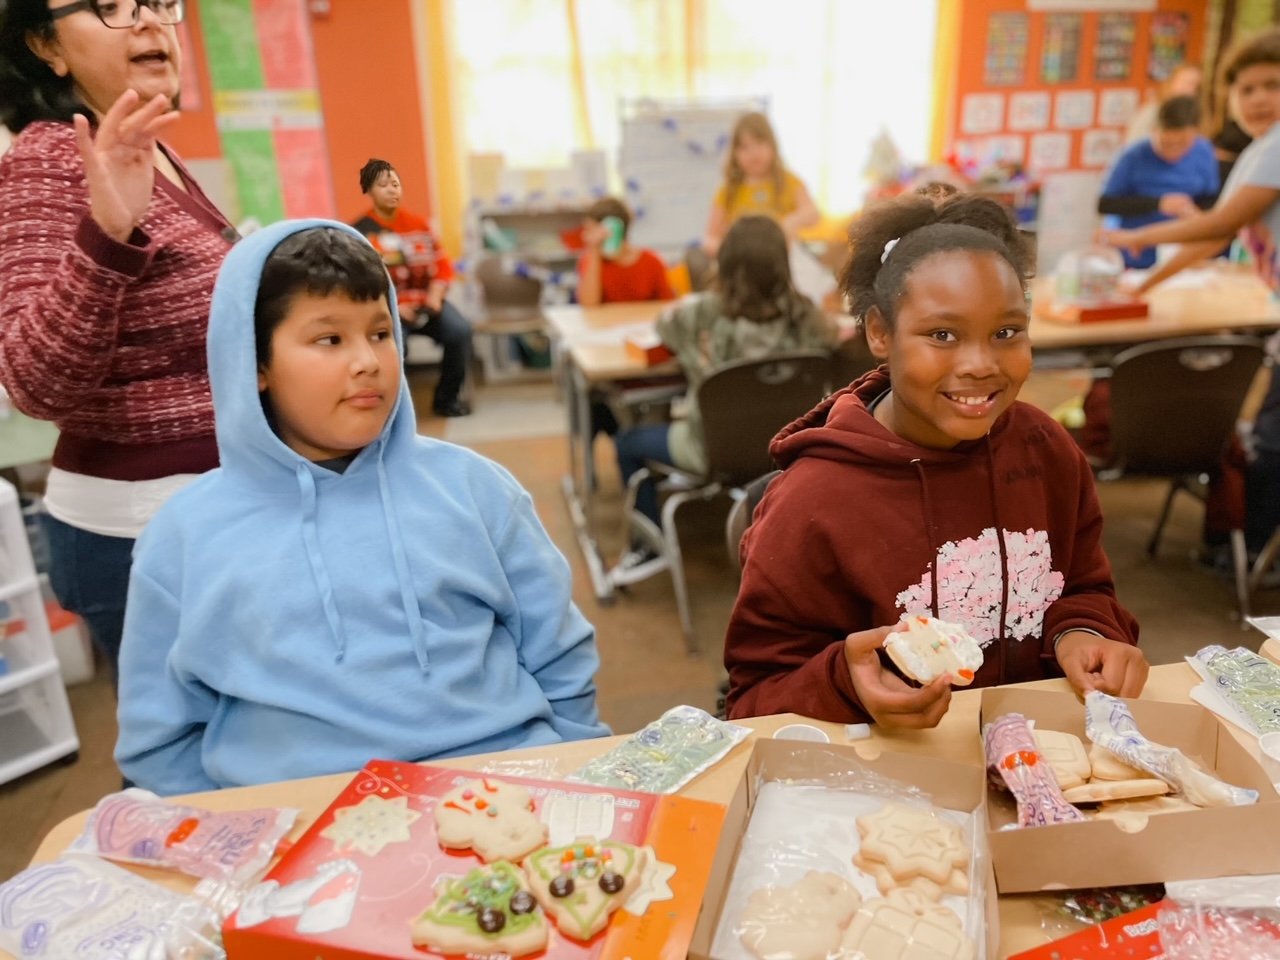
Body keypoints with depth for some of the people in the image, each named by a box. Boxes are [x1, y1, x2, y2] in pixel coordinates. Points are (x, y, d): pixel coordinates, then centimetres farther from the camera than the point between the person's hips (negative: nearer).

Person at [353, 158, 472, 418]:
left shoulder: (417, 224, 13)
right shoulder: (359, 232, -2)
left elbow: (442, 264, 11)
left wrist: (434, 298, -6)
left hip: (424, 300, 4)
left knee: (460, 331, -23)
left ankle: (447, 398, -3)